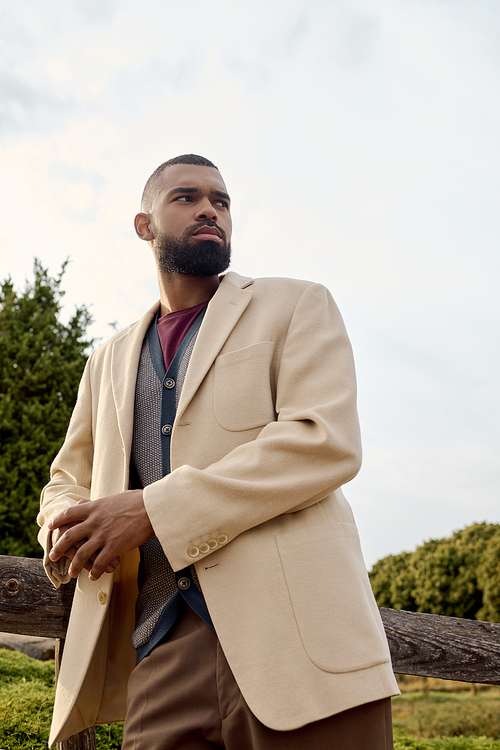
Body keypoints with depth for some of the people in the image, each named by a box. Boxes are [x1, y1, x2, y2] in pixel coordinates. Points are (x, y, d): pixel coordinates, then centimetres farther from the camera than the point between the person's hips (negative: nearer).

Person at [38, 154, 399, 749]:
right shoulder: (109, 361, 22)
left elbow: (326, 443, -9)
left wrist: (154, 510, -14)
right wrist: (63, 525, -2)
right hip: (161, 654, 4)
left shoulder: (297, 307, 6)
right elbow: (66, 480, 25)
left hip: (290, 633, -3)